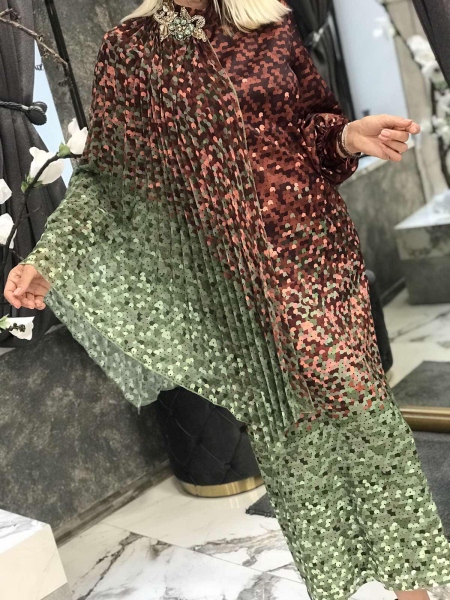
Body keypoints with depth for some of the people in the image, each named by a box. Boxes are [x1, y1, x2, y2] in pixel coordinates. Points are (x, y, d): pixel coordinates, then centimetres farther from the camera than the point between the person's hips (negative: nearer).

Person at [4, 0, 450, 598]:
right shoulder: (129, 49, 5)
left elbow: (309, 118, 15)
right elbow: (106, 173, 3)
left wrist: (346, 135, -8)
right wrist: (50, 259, -7)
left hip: (310, 246, 1)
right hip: (229, 275, 0)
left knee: (352, 395, -2)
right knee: (277, 422, 6)